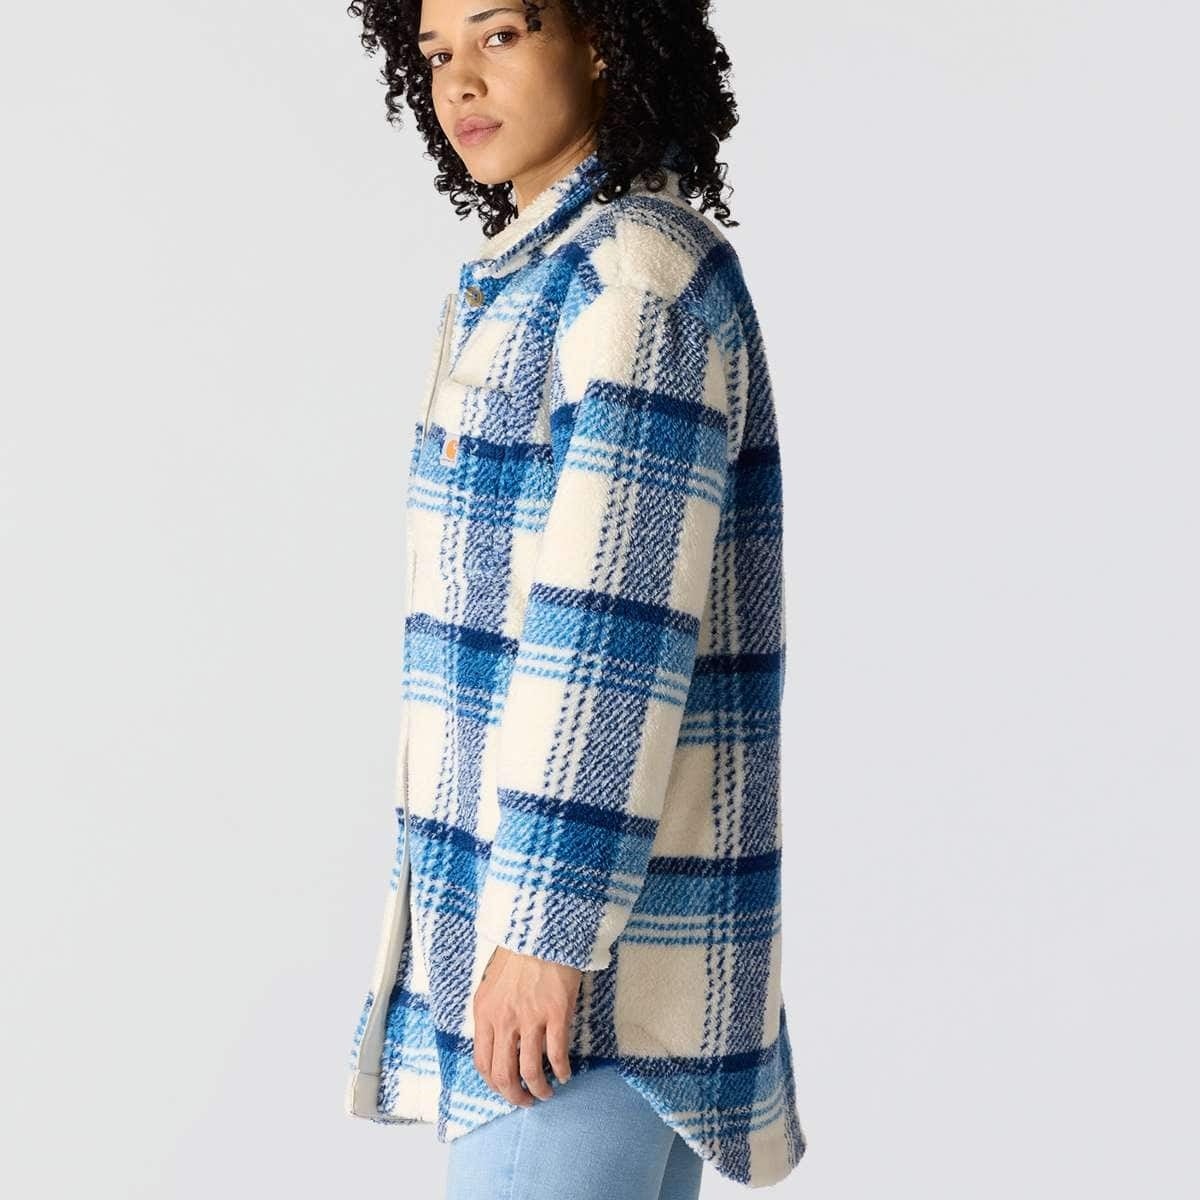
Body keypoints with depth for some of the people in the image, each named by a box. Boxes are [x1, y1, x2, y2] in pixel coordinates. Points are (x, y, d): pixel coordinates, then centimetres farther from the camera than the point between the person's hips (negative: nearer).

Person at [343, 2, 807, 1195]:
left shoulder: (640, 264, -14)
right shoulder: (533, 281, 16)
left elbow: (620, 625, -22)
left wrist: (548, 922, -23)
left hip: (597, 903, -10)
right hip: (551, 870, 10)